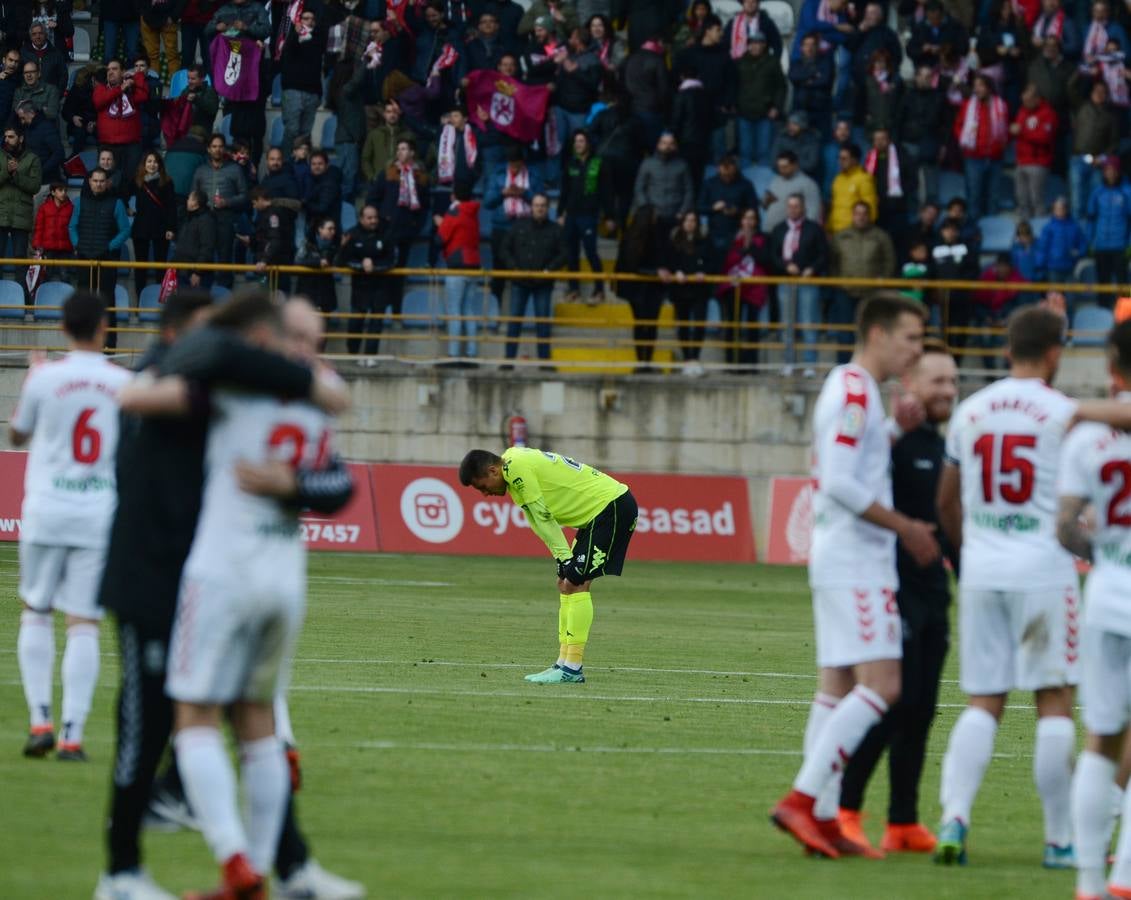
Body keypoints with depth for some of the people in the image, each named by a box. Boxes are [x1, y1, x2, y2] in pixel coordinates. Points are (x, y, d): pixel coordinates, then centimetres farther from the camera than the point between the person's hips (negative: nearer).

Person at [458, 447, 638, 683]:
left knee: (575, 582, -13)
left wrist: (564, 559, -11)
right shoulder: (515, 463, 15)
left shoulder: (517, 467, -16)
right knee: (566, 583, 10)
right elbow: (542, 521, 12)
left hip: (612, 507, -10)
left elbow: (542, 517, -15)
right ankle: (565, 663, 11)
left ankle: (572, 669, -13)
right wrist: (563, 558, 2)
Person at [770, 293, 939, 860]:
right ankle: (803, 799, -18)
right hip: (856, 562, -11)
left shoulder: (854, 391, 18)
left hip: (844, 561, 11)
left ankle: (823, 819, 10)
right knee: (880, 685, -15)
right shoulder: (855, 392, -14)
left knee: (839, 687, 9)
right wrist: (905, 527, -16)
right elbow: (840, 482, -21)